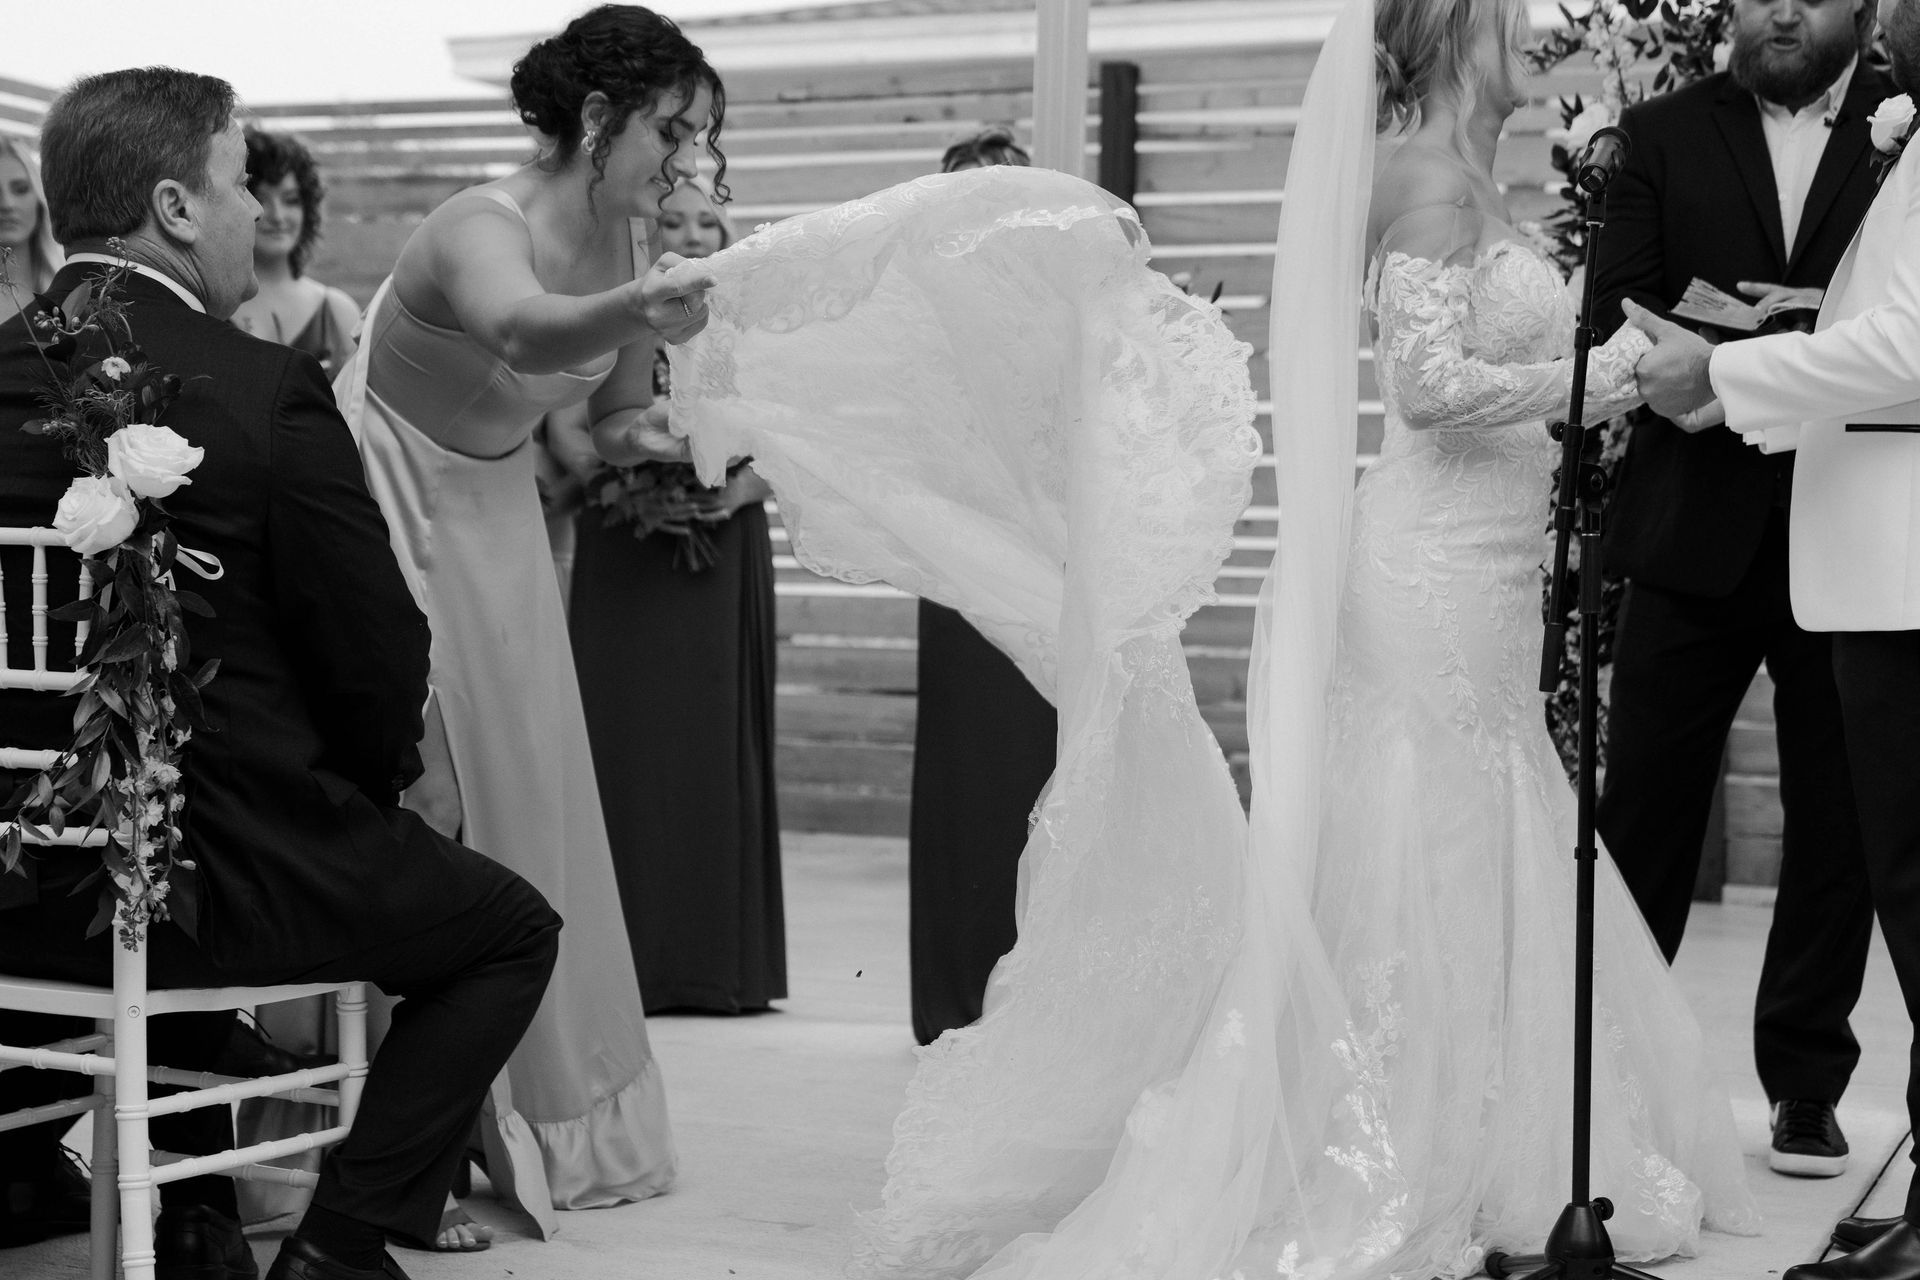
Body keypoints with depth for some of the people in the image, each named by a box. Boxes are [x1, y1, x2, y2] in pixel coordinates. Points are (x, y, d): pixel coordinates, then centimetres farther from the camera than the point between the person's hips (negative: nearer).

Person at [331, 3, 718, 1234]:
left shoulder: (622, 241, -5)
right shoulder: (484, 228, -29)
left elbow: (619, 421, 8)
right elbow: (523, 330, -53)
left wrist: (674, 437, -13)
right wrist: (634, 308, -72)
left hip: (494, 518, 8)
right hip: (388, 508, -8)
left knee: (519, 790, 11)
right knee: (417, 796, -8)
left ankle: (537, 1118, 23)